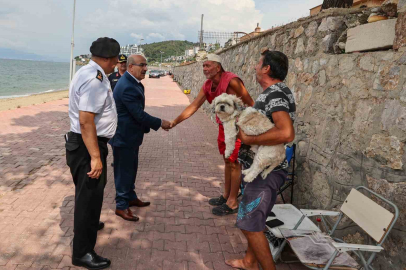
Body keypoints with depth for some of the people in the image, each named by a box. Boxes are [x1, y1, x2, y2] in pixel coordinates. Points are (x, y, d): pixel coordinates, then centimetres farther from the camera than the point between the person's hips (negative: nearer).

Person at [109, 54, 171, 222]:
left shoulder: (132, 82, 8)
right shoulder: (127, 87, -26)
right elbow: (139, 115, -26)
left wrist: (147, 127, 13)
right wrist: (160, 123, -15)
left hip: (130, 134, 10)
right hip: (124, 136, -10)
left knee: (130, 169, 21)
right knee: (124, 171, 2)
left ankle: (131, 197, 37)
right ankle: (121, 206, 16)